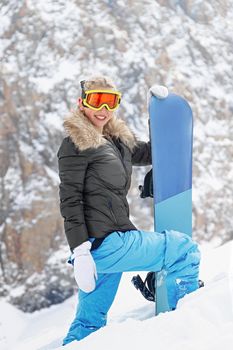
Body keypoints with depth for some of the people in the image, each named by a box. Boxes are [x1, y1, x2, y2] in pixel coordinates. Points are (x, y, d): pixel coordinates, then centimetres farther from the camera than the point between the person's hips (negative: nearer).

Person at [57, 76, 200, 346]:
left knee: (89, 322, 13)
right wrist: (81, 252, -20)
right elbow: (70, 202, -13)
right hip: (104, 244, -9)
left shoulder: (117, 140, 16)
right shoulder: (76, 145, -7)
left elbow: (149, 153, 33)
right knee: (185, 250, -1)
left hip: (110, 242, 9)